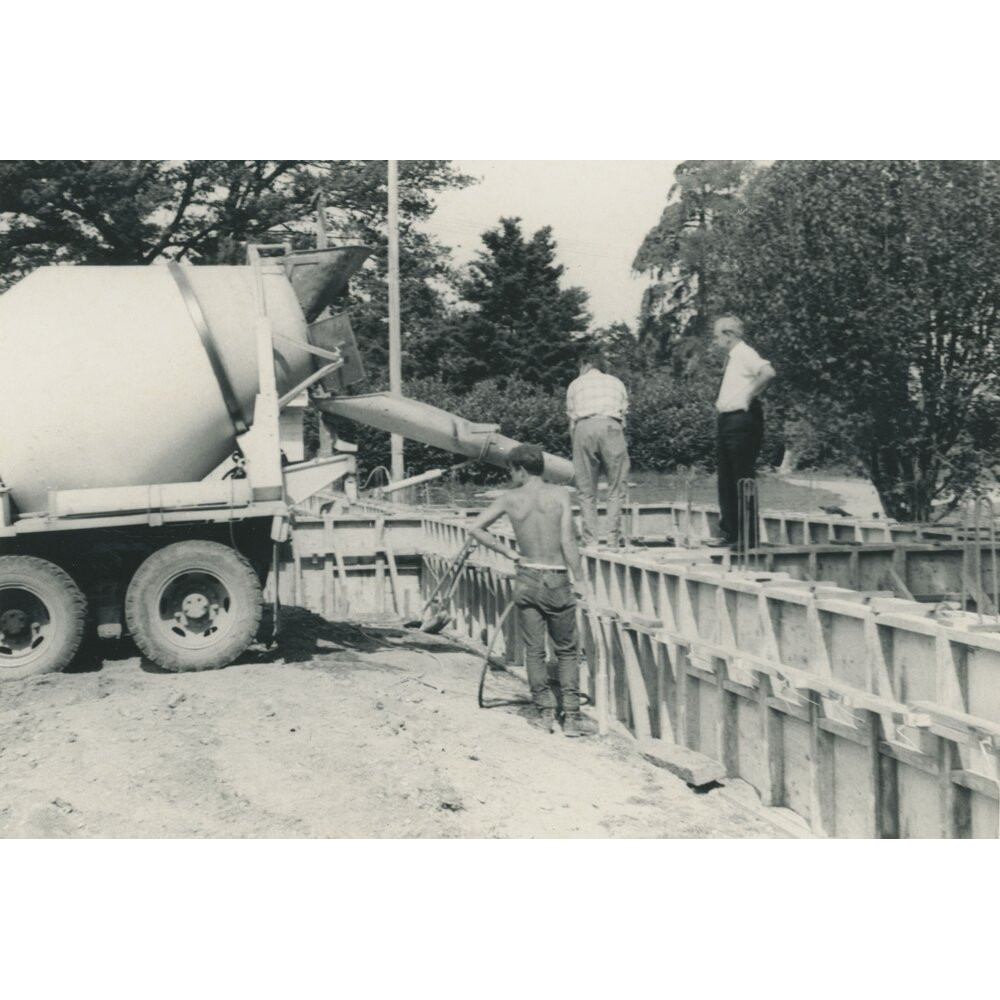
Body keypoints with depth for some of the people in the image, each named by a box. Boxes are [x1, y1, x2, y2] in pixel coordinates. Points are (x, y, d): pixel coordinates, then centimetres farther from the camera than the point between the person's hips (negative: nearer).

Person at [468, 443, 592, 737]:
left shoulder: (510, 499, -1)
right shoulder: (560, 494, -6)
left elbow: (476, 528, 1)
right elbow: (567, 541, -12)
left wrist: (507, 552, 7)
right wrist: (579, 578, -5)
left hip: (527, 579, 2)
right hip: (557, 580, -2)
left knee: (534, 651, 12)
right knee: (566, 652, 9)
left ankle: (546, 712, 13)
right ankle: (571, 717, 6)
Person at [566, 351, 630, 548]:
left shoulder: (575, 385, 25)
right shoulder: (616, 383, 26)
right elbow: (623, 415, 19)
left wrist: (577, 447, 24)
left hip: (584, 428, 0)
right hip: (610, 426, 0)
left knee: (586, 492, 3)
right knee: (615, 489, 2)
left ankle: (590, 542, -2)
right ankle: (613, 543, -5)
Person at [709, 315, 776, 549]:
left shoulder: (744, 354, -11)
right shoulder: (731, 357, 16)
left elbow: (768, 372, -28)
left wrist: (750, 396, -19)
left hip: (742, 422, -10)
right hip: (726, 422, 10)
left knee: (743, 481, -5)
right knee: (726, 480, 11)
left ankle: (748, 538, 0)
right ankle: (729, 533, 17)